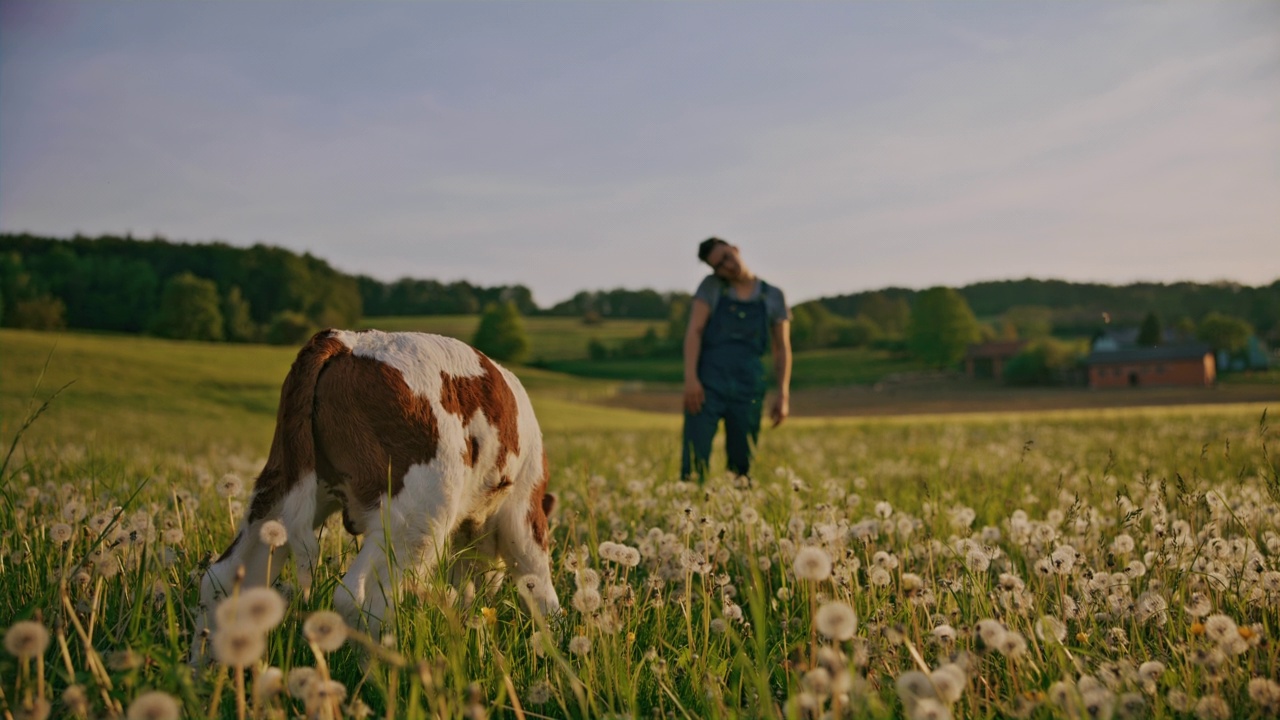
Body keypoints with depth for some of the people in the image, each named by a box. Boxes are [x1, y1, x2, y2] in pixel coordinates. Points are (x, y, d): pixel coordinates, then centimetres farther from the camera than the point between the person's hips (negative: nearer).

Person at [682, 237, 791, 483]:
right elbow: (694, 331, -2)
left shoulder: (773, 296, 10)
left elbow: (782, 349, 11)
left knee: (742, 467, 3)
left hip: (748, 387, 2)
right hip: (708, 384, -2)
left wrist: (783, 394, -1)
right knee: (694, 463, -12)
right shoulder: (711, 286, 7)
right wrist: (690, 378, -16)